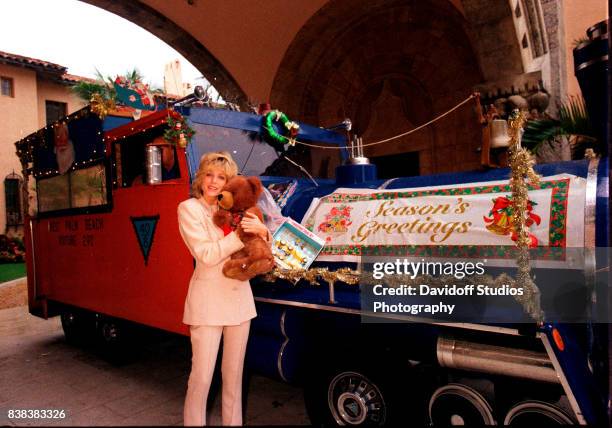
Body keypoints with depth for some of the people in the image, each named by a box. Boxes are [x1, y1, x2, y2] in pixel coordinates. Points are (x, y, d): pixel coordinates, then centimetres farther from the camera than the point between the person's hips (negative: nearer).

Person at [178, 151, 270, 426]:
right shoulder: (189, 208, -5)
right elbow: (207, 254, -16)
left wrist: (261, 230, -9)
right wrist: (242, 232, -20)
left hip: (238, 296, 5)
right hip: (209, 299, -5)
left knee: (234, 372, 15)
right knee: (202, 375, 0)